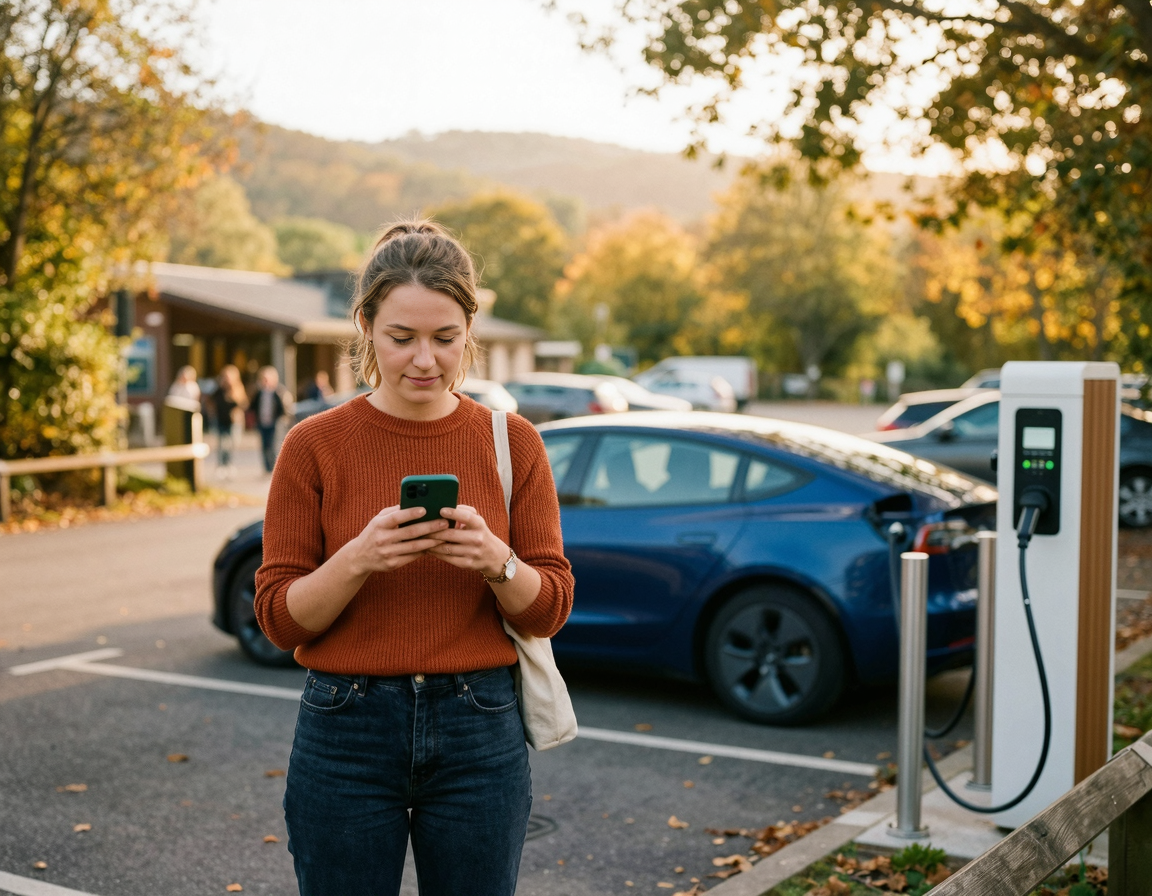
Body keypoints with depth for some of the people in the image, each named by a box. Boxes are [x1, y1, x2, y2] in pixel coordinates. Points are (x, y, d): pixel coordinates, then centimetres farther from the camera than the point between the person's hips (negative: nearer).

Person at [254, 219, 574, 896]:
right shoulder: (315, 446, -4)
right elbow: (279, 618, -3)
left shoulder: (513, 441, 0)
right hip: (346, 736, -1)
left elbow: (550, 607, 1)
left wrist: (495, 560, -19)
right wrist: (359, 558, -21)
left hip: (480, 736, 1)